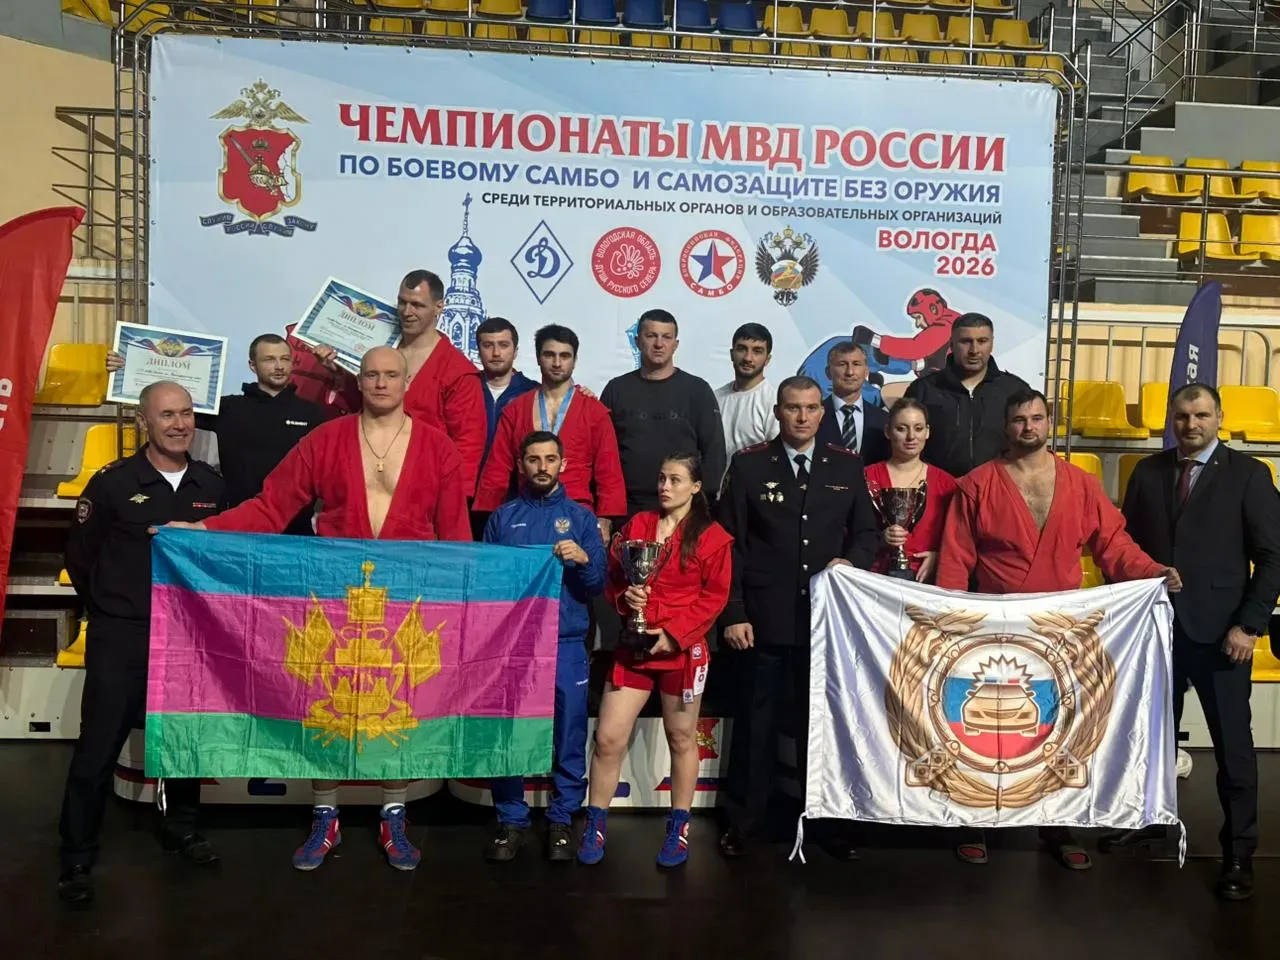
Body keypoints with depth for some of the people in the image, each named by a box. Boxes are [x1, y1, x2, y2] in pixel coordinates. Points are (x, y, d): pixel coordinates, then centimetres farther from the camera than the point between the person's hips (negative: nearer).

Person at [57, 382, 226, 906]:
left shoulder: (212, 485, 2)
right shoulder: (112, 481, -8)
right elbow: (80, 555, 1)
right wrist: (108, 612, 6)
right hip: (121, 637, -3)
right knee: (98, 747, 1)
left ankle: (180, 826, 35)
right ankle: (77, 856, 15)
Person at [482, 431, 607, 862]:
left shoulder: (581, 517, 8)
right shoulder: (502, 518, 10)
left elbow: (598, 585, 2)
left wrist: (583, 559, -16)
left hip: (565, 643, 0)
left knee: (568, 736, 2)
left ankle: (561, 821, 15)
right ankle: (511, 820, 18)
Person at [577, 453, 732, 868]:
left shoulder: (712, 537, -4)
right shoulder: (636, 525, 7)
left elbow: (714, 597, -6)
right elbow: (613, 578, 12)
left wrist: (673, 633, -14)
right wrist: (625, 597, -10)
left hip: (682, 649, -3)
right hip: (634, 645, 3)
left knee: (681, 738, 10)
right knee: (608, 738, 0)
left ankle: (679, 828, 26)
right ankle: (595, 826, 16)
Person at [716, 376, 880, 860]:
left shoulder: (847, 466, 7)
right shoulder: (749, 464, 0)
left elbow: (867, 531, 13)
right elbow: (729, 543, -2)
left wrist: (853, 560, -10)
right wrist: (732, 613, -7)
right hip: (764, 618, -2)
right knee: (756, 722, 8)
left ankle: (824, 818, 27)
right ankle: (743, 818, 23)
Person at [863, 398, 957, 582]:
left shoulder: (946, 482, 8)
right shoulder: (868, 477, 4)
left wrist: (938, 556, -3)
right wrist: (879, 538, -12)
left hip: (926, 580, 1)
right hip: (877, 579, -1)